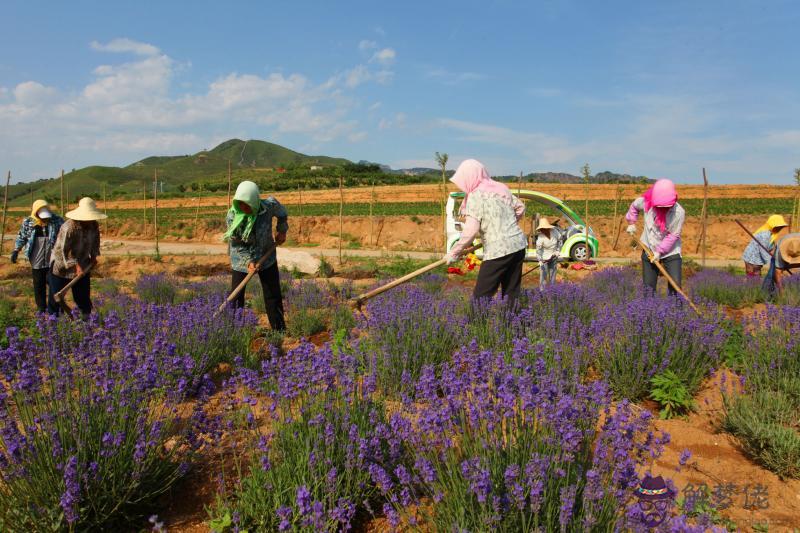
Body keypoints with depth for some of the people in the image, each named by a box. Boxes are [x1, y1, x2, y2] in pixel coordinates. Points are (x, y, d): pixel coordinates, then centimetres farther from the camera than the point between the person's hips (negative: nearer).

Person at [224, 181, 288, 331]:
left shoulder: (269, 206, -20)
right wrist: (248, 261, -24)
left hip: (266, 258, 1)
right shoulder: (233, 215, -20)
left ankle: (280, 330, 15)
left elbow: (281, 212, 5)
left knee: (273, 295, 5)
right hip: (241, 260, 0)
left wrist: (282, 230, 4)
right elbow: (235, 245, -14)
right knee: (236, 296, -1)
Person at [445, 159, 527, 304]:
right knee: (512, 294, 13)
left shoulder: (476, 196, -10)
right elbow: (520, 208, 21)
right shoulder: (501, 188, 11)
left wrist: (454, 252, -8)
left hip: (499, 250, -8)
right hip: (519, 245, 8)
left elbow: (470, 230, -17)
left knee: (481, 296, -3)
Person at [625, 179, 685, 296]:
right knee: (648, 286, 7)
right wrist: (631, 223, 9)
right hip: (649, 249, 3)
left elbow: (673, 235, -17)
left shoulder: (679, 212, -22)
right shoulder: (646, 202, -15)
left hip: (671, 252, -2)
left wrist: (660, 251, -18)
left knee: (675, 285, -11)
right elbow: (634, 206, 10)